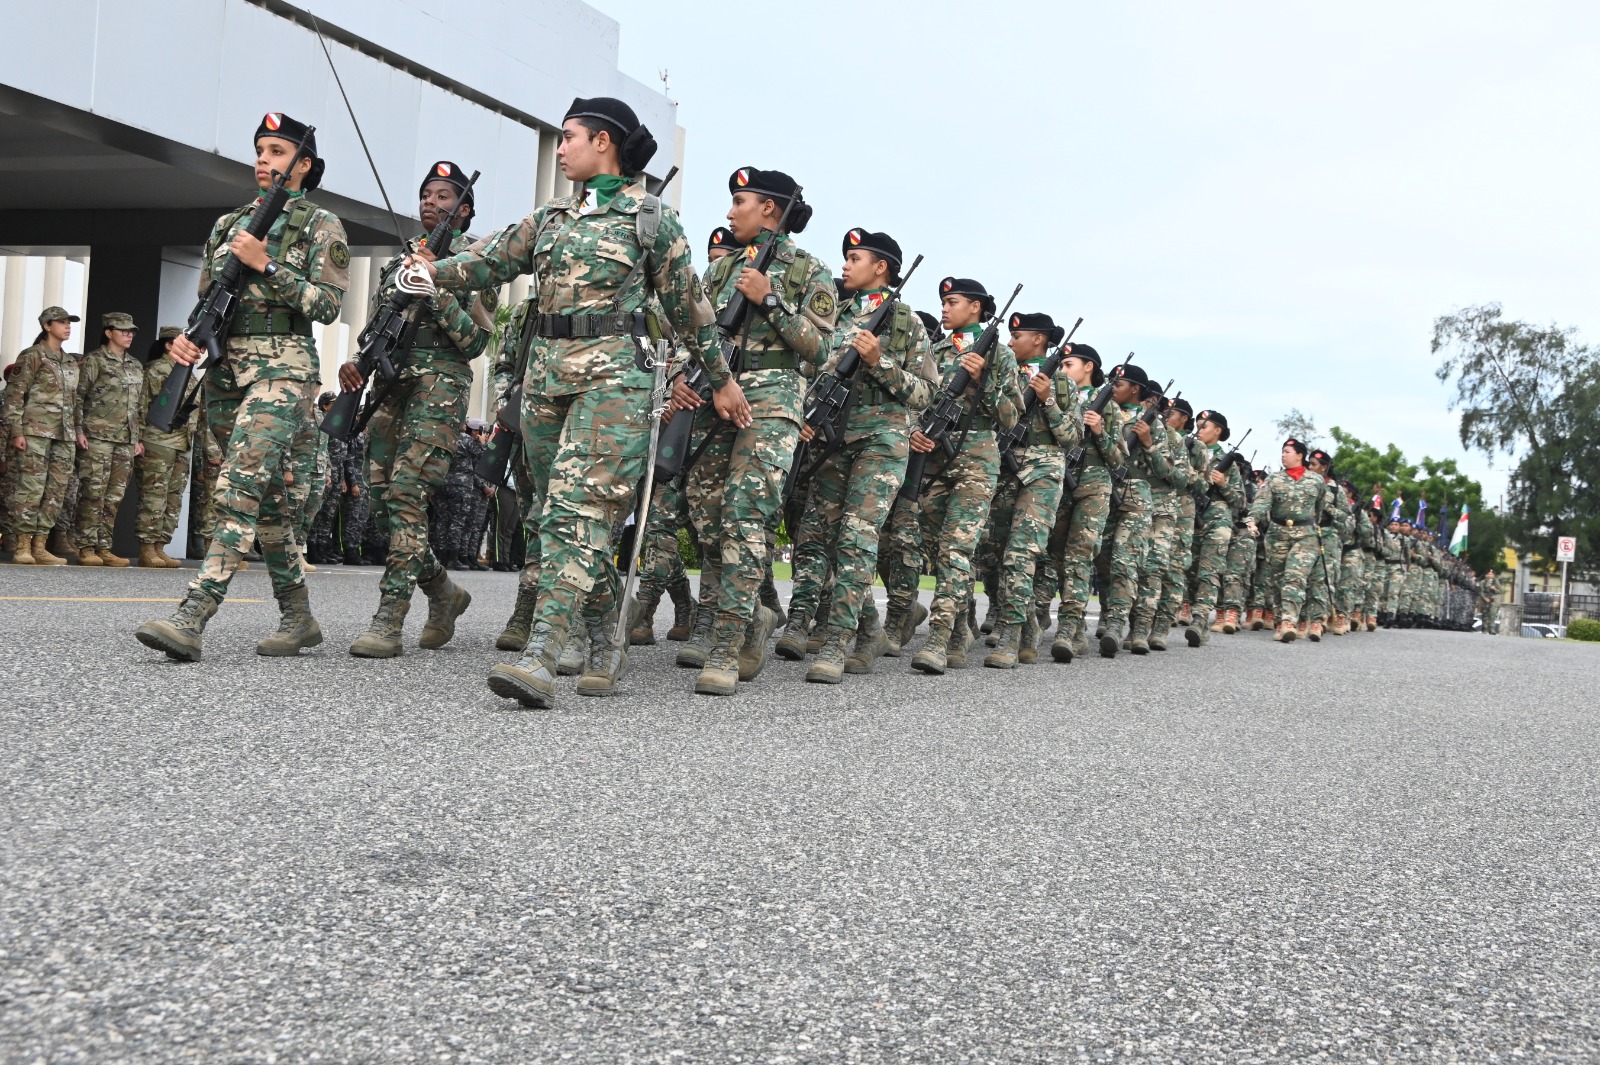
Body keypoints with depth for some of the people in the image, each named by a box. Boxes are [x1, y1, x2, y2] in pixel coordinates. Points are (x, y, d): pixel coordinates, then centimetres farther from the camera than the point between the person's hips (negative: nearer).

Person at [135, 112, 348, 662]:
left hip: (281, 366, -7)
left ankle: (192, 618, -27)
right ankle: (298, 616, 17)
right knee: (264, 493, 8)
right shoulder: (228, 224, 18)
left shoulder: (321, 225, 2)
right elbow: (205, 300, 20)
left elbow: (328, 304, -7)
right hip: (224, 365, 7)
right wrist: (187, 337, 0)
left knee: (241, 484, -19)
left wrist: (265, 265, -13)